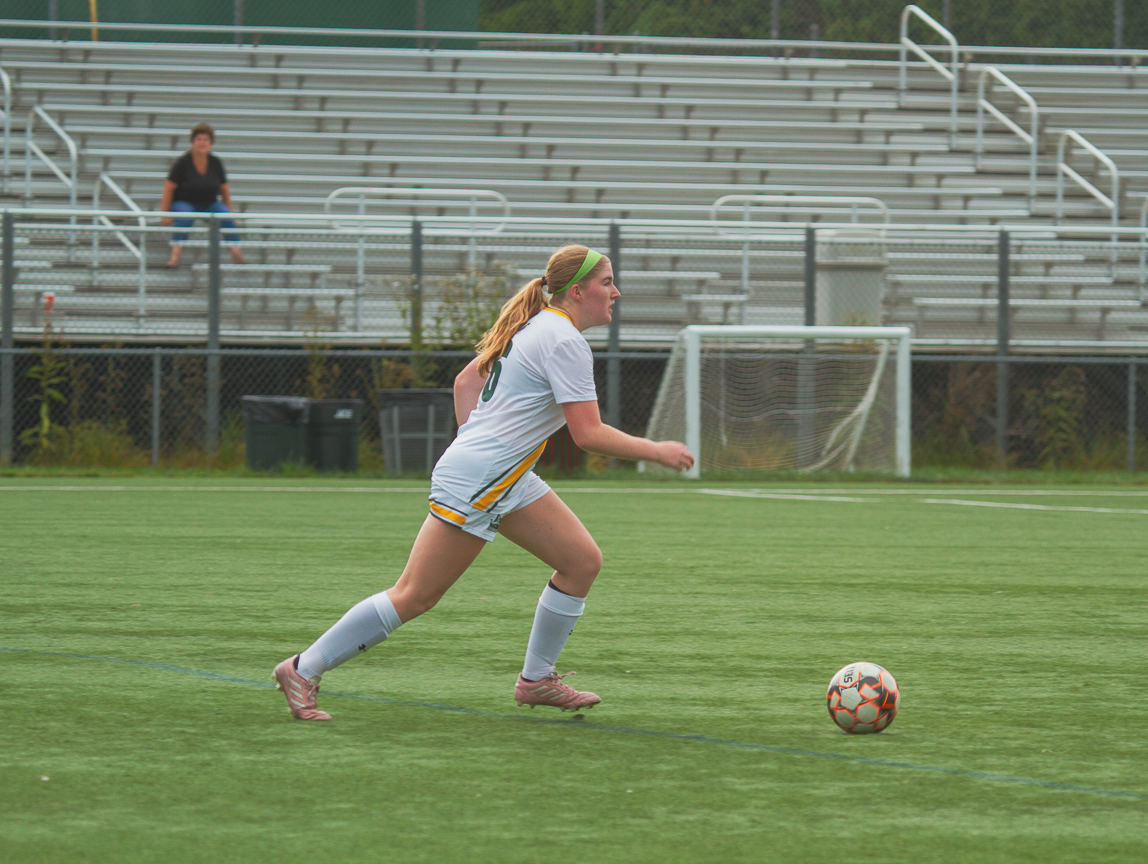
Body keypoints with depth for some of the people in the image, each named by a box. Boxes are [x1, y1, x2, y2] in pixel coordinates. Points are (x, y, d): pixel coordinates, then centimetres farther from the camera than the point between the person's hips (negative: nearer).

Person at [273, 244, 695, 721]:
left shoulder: (534, 326, 13)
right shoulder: (564, 341, -16)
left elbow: (466, 381, 21)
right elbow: (588, 434, -19)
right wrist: (655, 451, -9)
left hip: (506, 480, 10)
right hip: (473, 484, -10)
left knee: (582, 560, 6)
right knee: (414, 597, -6)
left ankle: (536, 679, 15)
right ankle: (302, 670, 1)